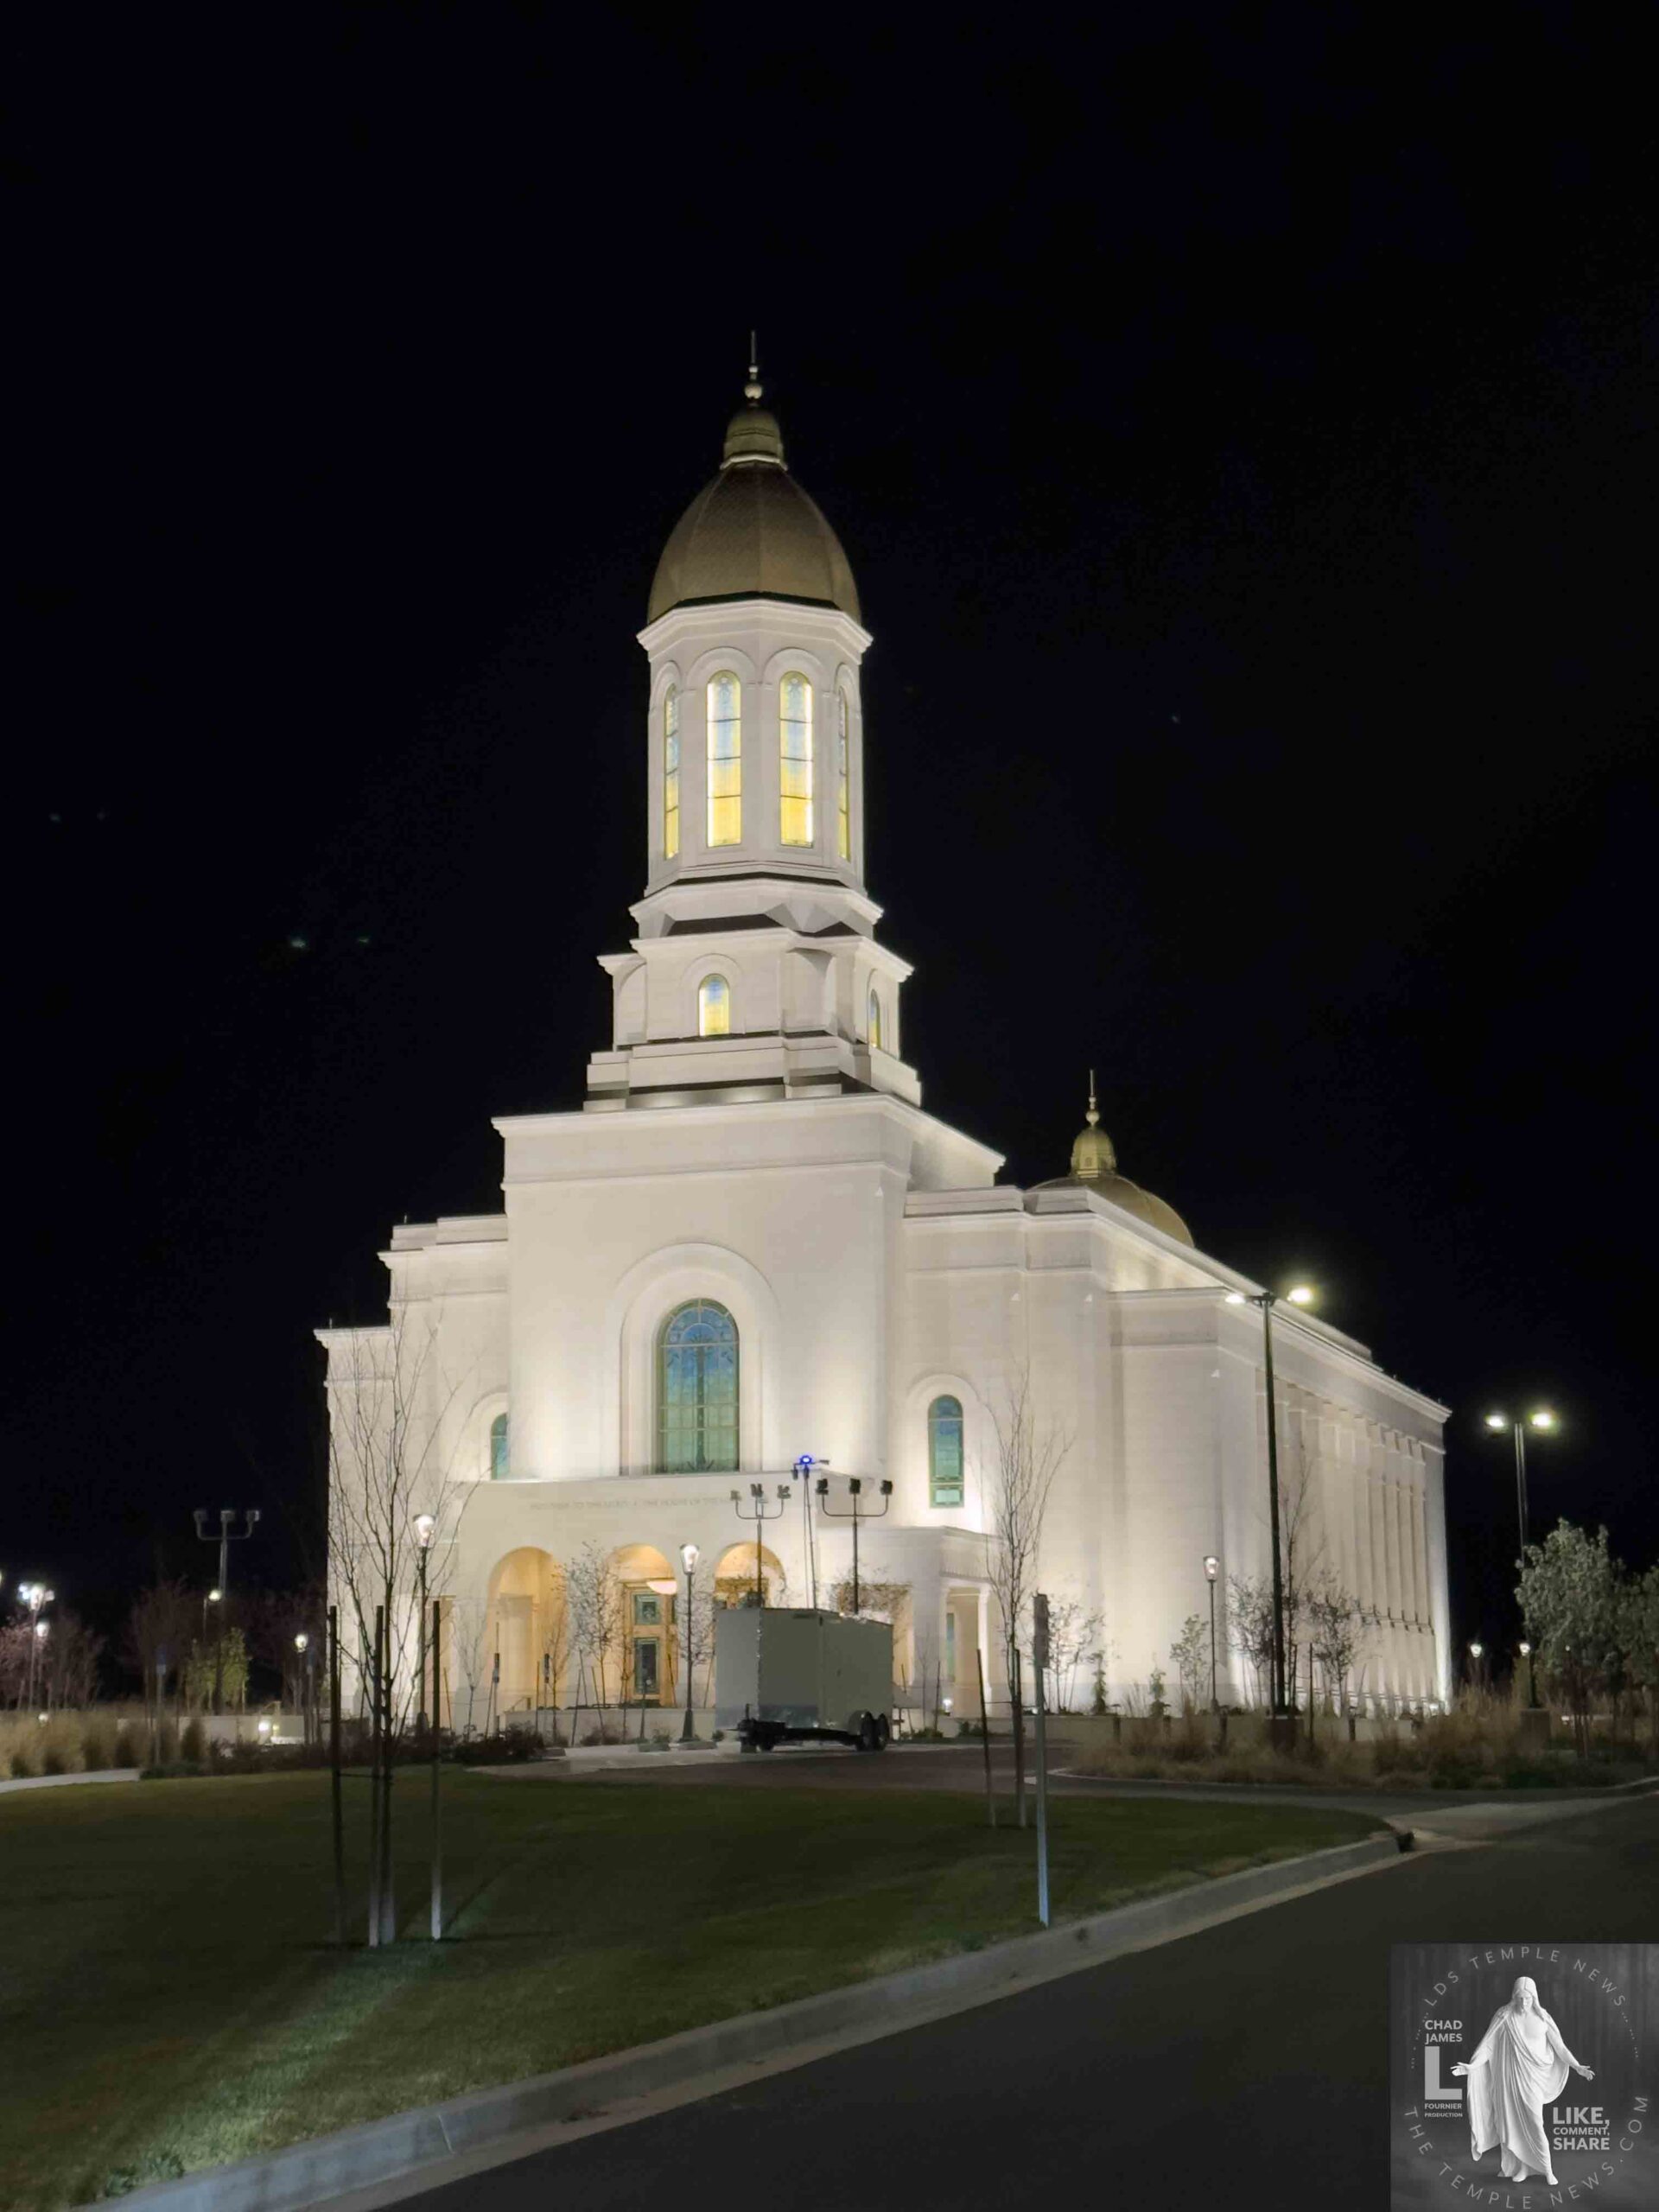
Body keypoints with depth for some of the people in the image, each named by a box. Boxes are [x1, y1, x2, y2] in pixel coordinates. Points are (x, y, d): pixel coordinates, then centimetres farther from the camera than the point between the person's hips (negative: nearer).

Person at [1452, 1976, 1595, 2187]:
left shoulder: (1542, 2018, -2)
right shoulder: (1505, 2017, -5)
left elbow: (1559, 2046, 4)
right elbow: (1488, 2045, -7)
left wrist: (1578, 2067, -4)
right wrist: (1472, 2066, -17)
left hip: (1532, 2079, 0)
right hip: (1509, 2077, 0)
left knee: (1535, 2124, -3)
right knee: (1512, 2123, 4)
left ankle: (1546, 2170, 7)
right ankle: (1520, 2167, 17)